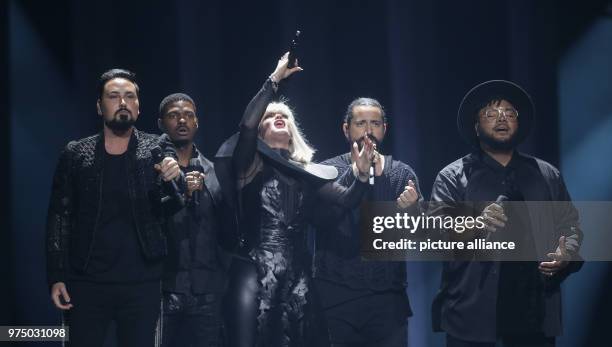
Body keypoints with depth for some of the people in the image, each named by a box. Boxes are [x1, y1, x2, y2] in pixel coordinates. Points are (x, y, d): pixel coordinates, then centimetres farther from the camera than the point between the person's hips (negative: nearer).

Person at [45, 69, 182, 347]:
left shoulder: (157, 151, 5)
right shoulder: (75, 154, 6)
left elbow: (165, 211, -1)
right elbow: (59, 217, 5)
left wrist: (173, 182, -23)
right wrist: (57, 276, -4)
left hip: (142, 283, 0)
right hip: (87, 282, 0)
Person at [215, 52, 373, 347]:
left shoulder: (307, 172, 16)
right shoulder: (249, 165, 7)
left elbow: (347, 199, 5)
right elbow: (247, 124, -11)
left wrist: (362, 174, -15)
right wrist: (276, 78, -10)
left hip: (296, 272, 4)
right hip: (253, 269, -3)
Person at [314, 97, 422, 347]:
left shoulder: (402, 174, 6)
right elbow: (318, 215, -16)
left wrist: (412, 209, -21)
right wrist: (356, 171, -23)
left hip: (387, 298, 1)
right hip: (335, 298, -1)